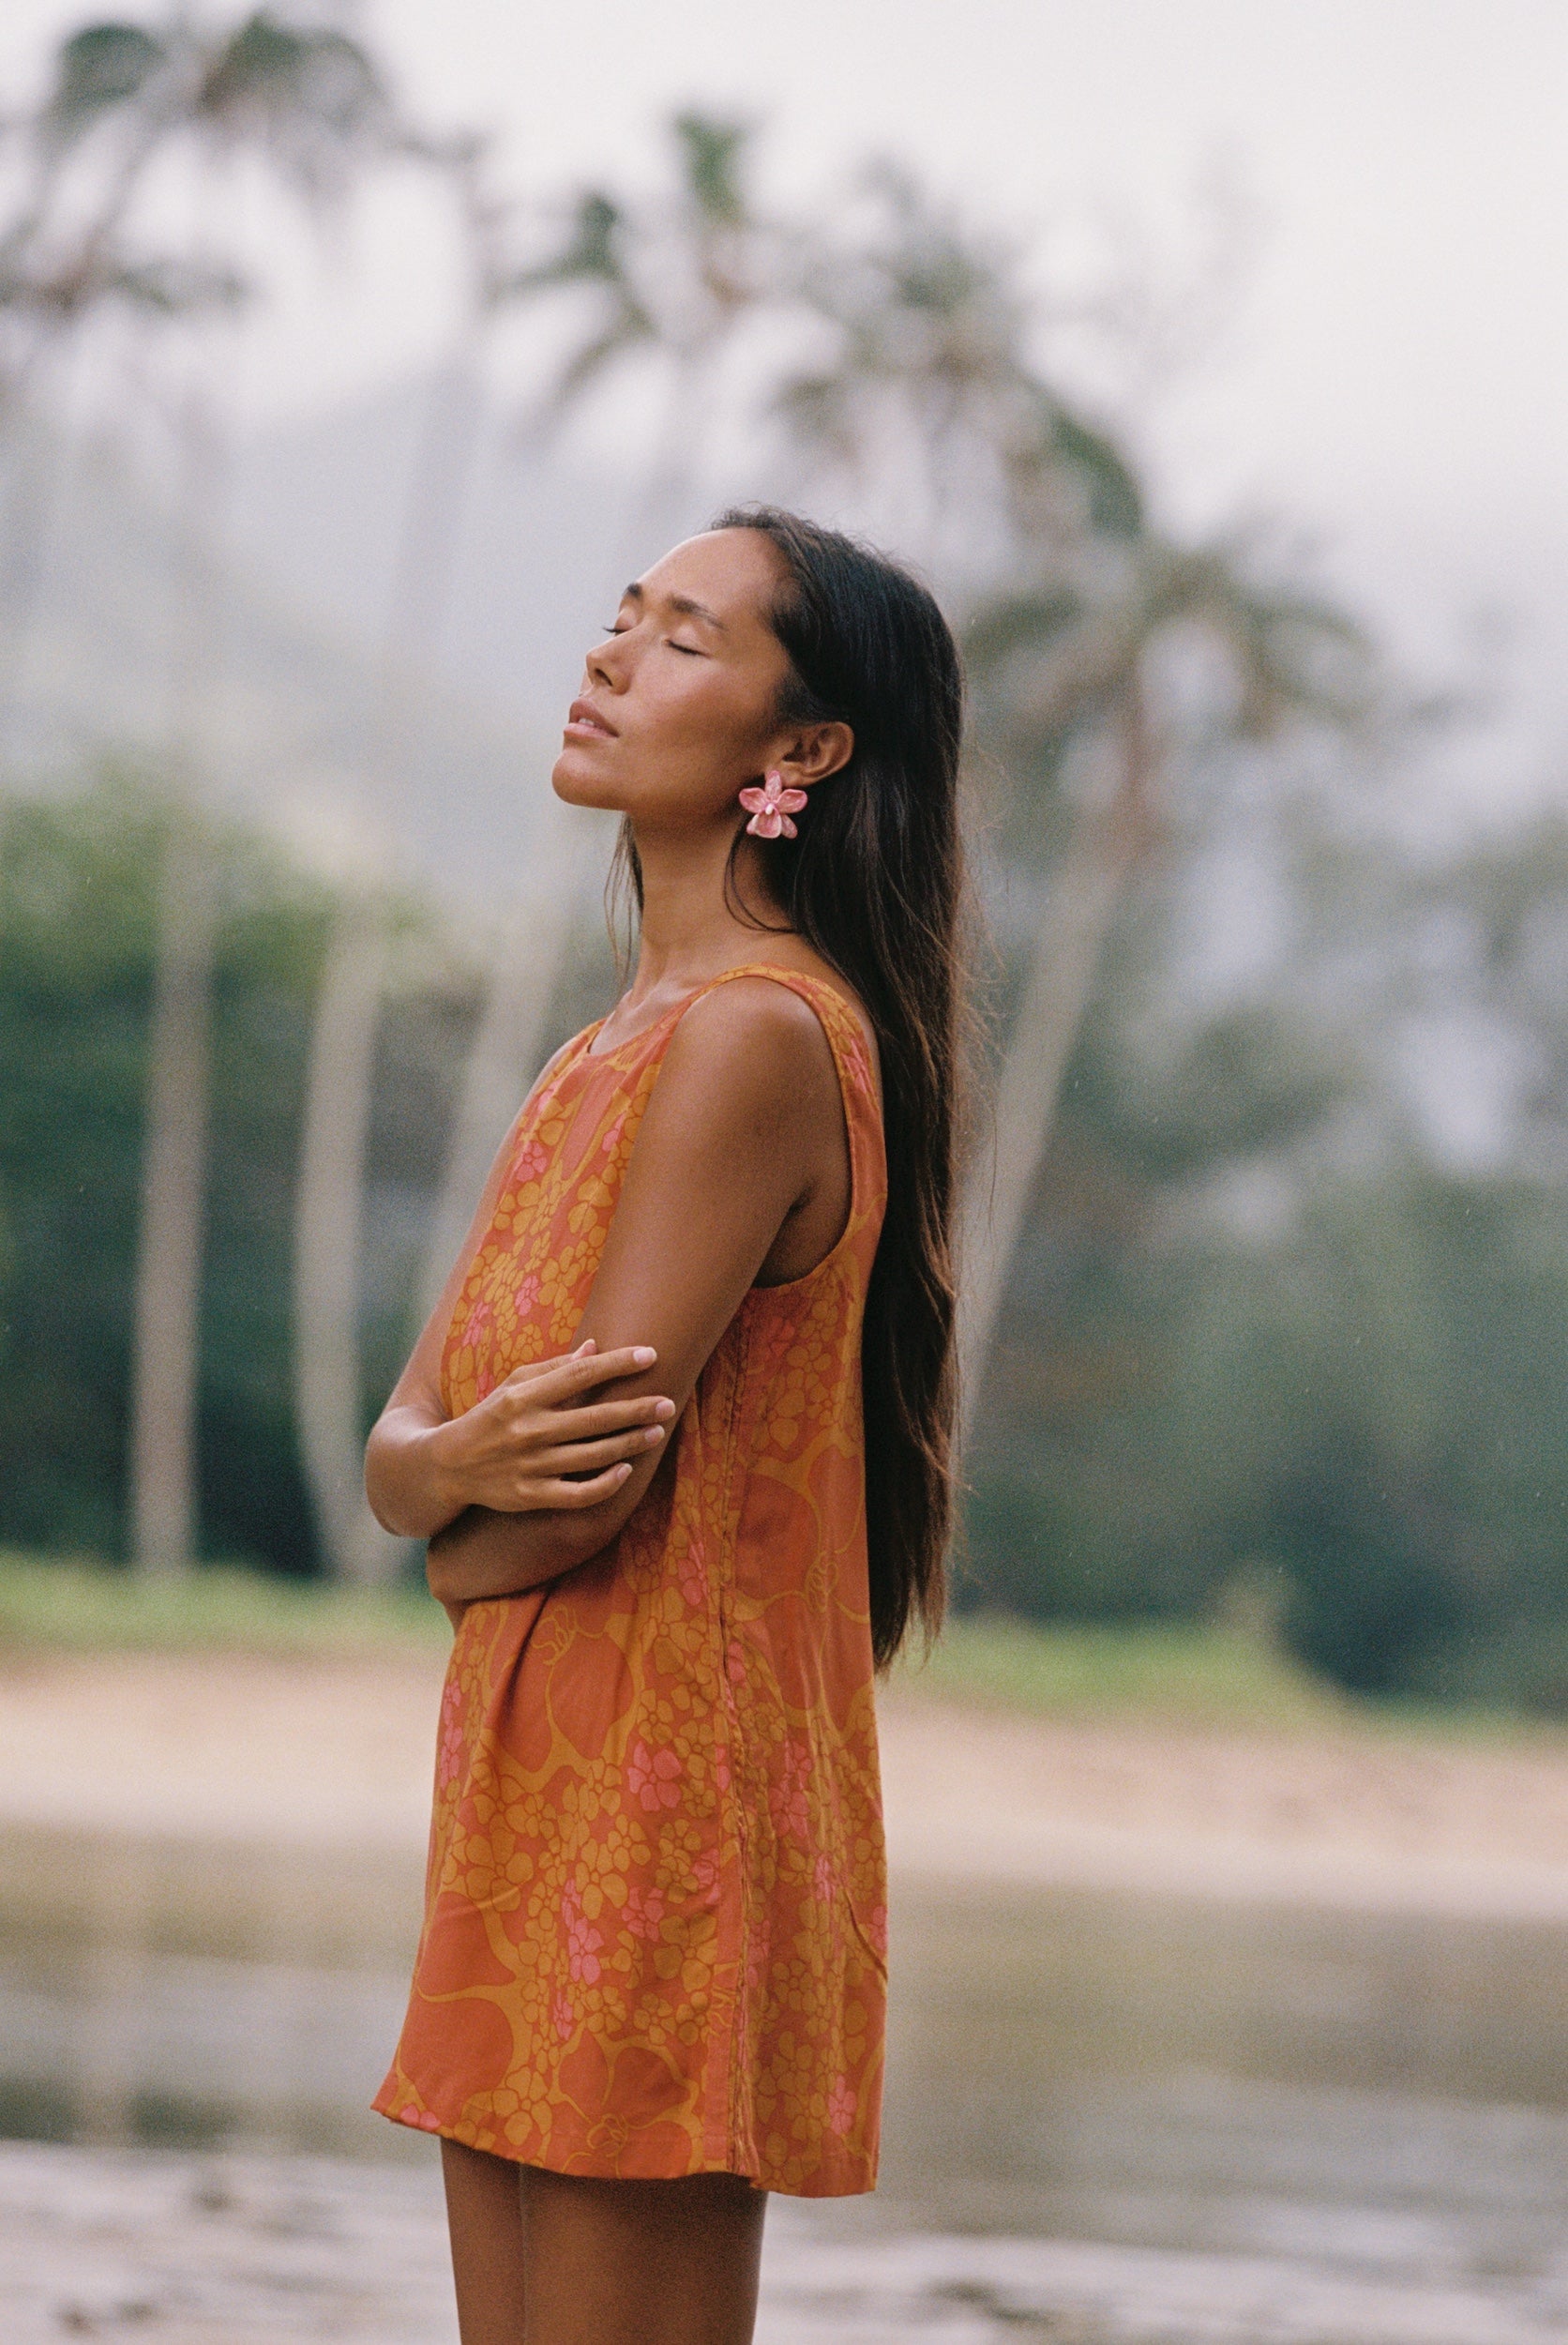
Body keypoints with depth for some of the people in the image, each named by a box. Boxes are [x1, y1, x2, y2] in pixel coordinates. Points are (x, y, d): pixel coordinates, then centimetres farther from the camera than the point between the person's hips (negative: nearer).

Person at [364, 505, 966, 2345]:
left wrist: (464, 1550, 4)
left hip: (659, 1800, -9)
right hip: (527, 1783, 9)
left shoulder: (756, 1036, -15)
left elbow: (591, 1506, -19)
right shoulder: (626, 1041, 16)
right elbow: (398, 1446, 13)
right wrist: (465, 1466, -11)